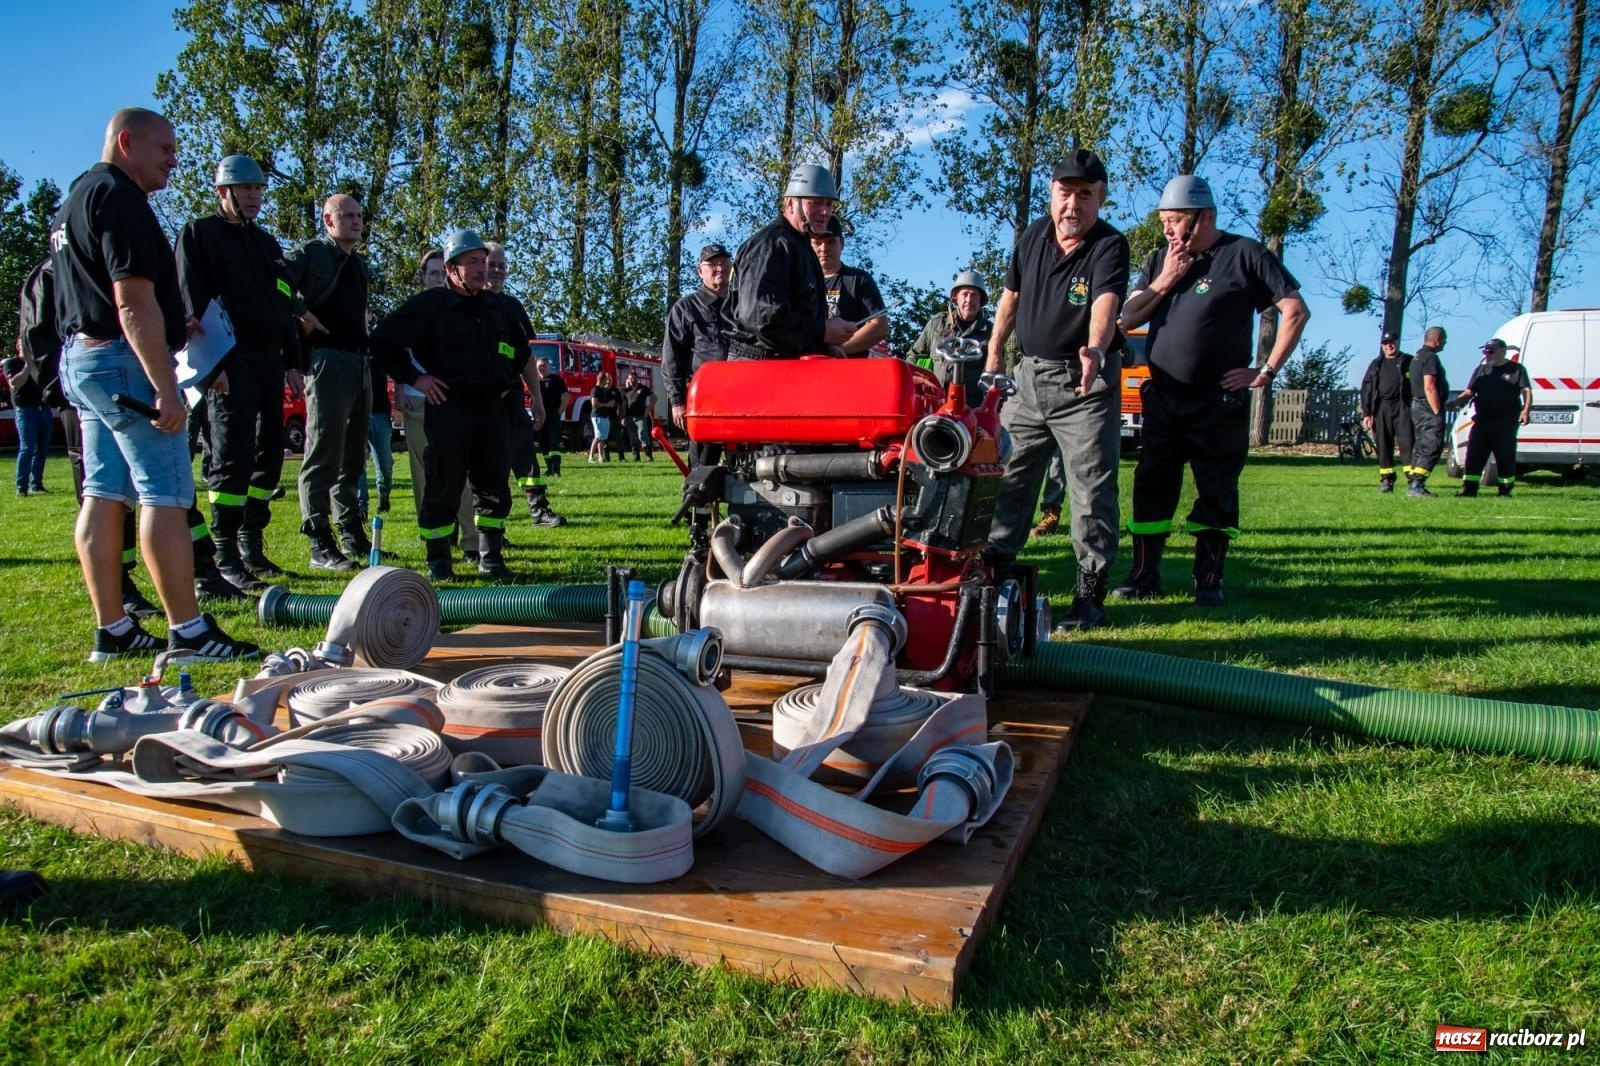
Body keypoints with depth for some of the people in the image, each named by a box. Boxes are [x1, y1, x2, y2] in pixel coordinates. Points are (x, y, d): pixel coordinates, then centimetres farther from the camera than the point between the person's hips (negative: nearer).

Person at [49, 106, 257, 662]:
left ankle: (112, 631, 13)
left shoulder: (74, 200, 21)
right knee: (165, 496, -9)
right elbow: (133, 301, -20)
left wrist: (169, 327, 21)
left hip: (81, 358, 10)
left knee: (104, 496, 9)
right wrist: (165, 387, -23)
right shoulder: (120, 198, -11)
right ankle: (188, 632, -8)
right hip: (125, 361, -10)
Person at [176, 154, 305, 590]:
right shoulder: (200, 234, 2)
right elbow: (193, 303, -8)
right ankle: (226, 558, -8)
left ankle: (252, 546, 18)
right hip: (229, 364, -7)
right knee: (231, 460, -11)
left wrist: (291, 363, 15)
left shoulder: (267, 243, 23)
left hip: (270, 362, 7)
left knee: (268, 457, 8)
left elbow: (285, 308, 23)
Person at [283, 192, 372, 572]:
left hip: (359, 363, 8)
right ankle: (320, 545, -6)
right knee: (323, 454, -8)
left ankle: (353, 535, 22)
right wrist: (301, 316, -15)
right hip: (327, 360, -8)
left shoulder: (360, 265, 21)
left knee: (354, 455, 13)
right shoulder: (312, 253, -2)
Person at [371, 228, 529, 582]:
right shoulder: (429, 304, -3)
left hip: (491, 407, 5)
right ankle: (438, 561, 8)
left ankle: (490, 557, 15)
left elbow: (521, 347, 31)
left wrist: (509, 380, 20)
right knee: (443, 486, -3)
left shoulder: (500, 307, 14)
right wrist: (413, 377, -6)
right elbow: (383, 340, -3)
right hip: (448, 406, -5)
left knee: (495, 484, 4)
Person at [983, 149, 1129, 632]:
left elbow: (1105, 303, -32)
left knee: (1092, 490, -4)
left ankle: (1090, 594, 4)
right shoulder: (1033, 235, 5)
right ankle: (993, 567, 24)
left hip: (1084, 384, -5)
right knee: (1007, 477, 11)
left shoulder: (1109, 245, -13)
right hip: (1029, 376, 5)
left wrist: (1095, 350, -51)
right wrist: (993, 356, 13)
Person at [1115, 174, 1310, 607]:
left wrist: (1267, 370, -9)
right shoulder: (1160, 261, 13)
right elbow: (1127, 319, 5)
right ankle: (1144, 575, 11)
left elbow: (1296, 311, -6)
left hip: (1220, 404, -4)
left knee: (1216, 493, 2)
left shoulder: (1245, 254, -4)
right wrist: (1165, 280, -5)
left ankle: (1208, 582, 9)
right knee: (1151, 489, 3)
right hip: (1162, 400, 5)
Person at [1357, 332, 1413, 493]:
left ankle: (1412, 477, -13)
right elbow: (1366, 389, 12)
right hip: (1381, 408, 3)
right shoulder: (1376, 365, 17)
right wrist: (1366, 413, 4)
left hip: (1402, 406, -3)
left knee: (1406, 441, -11)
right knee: (1383, 444, 2)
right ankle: (1386, 479, 7)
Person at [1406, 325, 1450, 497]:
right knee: (1432, 447, -11)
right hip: (1429, 408, -10)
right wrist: (1438, 411, -19)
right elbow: (1429, 387, -21)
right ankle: (1416, 486, -17)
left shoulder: (1417, 356, 18)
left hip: (1417, 406, 10)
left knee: (1420, 447, 12)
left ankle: (1412, 484, 13)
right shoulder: (1430, 357, -13)